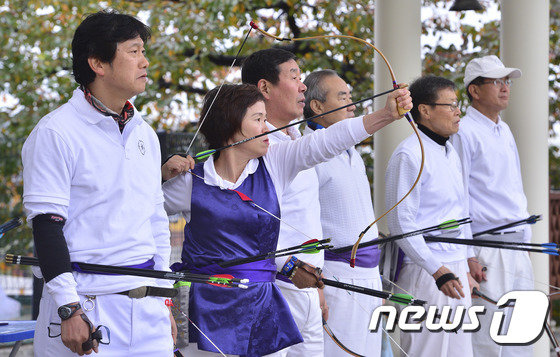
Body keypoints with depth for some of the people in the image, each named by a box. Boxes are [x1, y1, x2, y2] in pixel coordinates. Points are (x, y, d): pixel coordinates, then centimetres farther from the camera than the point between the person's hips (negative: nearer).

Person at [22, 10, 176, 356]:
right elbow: (46, 225, -11)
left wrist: (163, 301, 16)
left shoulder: (145, 134, 14)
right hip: (88, 303, -6)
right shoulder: (55, 133, -7)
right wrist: (69, 309, -16)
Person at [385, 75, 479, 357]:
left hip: (455, 271, 9)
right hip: (425, 274, -9)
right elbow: (401, 223, -17)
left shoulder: (450, 153, 15)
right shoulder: (409, 155, -13)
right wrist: (438, 270, -21)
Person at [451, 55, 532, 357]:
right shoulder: (464, 133, -9)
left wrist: (526, 240, 19)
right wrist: (468, 256, -17)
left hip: (517, 249, 9)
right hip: (487, 249, -8)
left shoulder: (504, 131, 18)